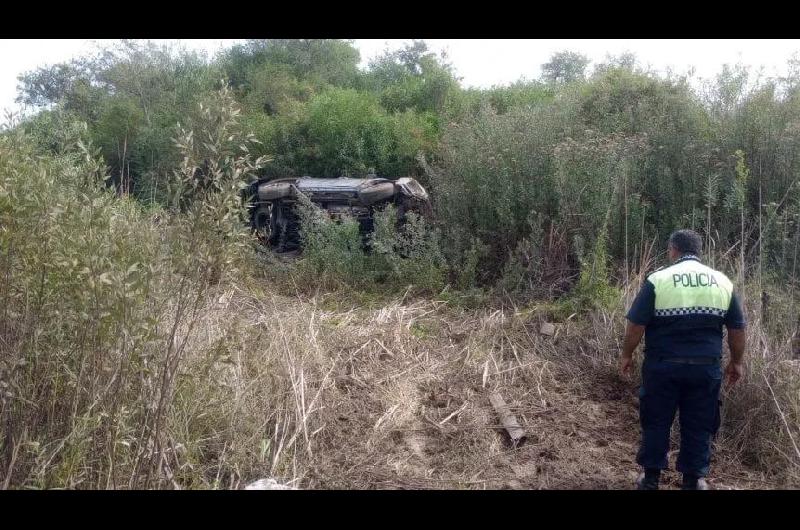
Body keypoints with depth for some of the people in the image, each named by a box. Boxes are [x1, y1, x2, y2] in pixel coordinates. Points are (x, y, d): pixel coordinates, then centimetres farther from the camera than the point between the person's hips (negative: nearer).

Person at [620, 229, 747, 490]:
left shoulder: (658, 279, -7)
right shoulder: (723, 282, 3)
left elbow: (636, 324, -8)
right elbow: (737, 328, 8)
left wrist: (626, 355, 4)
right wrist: (737, 362, 19)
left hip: (663, 366, -2)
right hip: (706, 367, 2)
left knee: (656, 422, 11)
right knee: (699, 425, 13)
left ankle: (651, 478, 19)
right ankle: (693, 480, 21)